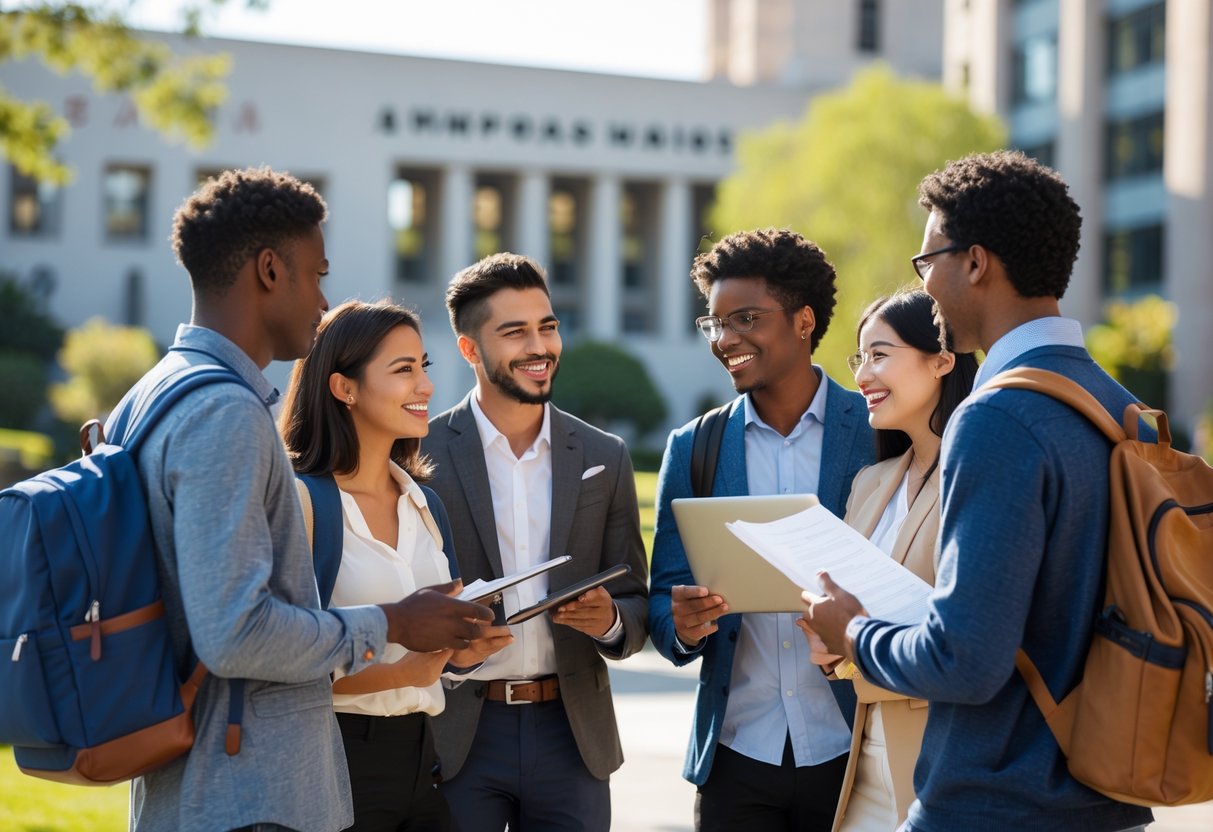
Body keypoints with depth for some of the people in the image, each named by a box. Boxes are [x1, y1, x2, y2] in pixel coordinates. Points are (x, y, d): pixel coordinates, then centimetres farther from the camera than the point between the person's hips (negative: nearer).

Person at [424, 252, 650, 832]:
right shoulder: (422, 453, -3)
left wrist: (610, 620, -12)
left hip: (572, 735, 3)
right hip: (458, 738, -3)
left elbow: (635, 606, 9)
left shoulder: (604, 458, 7)